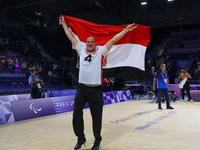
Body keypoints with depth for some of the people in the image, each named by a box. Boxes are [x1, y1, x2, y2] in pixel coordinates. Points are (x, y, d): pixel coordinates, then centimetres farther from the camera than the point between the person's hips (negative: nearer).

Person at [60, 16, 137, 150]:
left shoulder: (101, 51, 6)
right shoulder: (81, 50, 12)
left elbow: (113, 40, 4)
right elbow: (71, 37, 21)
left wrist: (126, 30, 2)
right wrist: (64, 24, 28)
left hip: (96, 89, -2)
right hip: (82, 88, 2)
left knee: (97, 116, 5)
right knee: (77, 112, -2)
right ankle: (81, 138, 16)